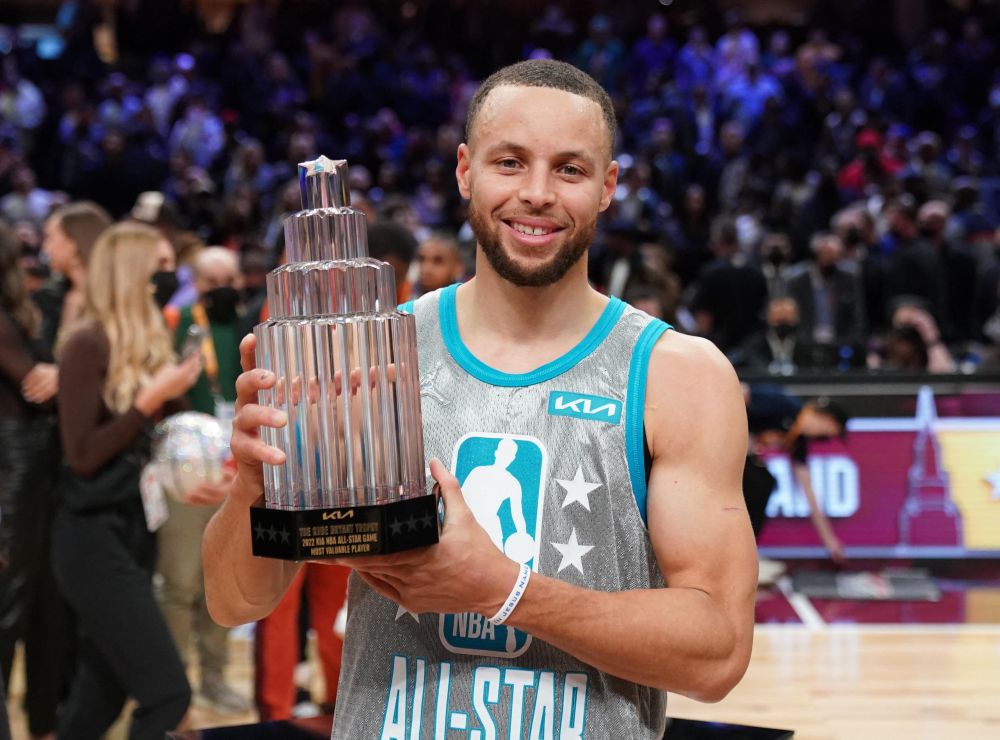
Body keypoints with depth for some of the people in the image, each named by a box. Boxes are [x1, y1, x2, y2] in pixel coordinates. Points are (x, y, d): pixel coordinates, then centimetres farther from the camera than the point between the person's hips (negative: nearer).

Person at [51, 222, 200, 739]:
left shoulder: (144, 343, 10)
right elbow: (83, 455, -18)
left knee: (103, 695, 14)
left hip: (133, 528, 9)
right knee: (167, 694, -12)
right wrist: (150, 399, -20)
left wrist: (170, 395, -2)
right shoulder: (88, 345, -14)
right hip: (93, 538, -9)